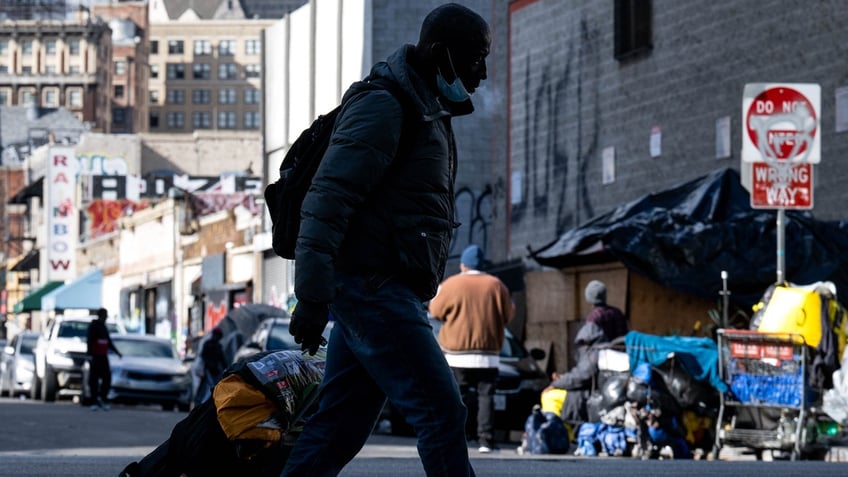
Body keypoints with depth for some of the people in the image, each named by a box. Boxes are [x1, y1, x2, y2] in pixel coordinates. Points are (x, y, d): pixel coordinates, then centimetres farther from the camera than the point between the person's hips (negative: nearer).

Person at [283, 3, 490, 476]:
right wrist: (312, 297, -25)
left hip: (380, 292, 10)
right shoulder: (384, 107, -13)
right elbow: (327, 200, -20)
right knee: (442, 412, -10)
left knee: (340, 426, 8)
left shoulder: (427, 113, 20)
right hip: (372, 289, -10)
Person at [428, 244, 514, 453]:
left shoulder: (451, 285, -4)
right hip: (488, 355, 1)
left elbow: (436, 311, 3)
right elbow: (508, 314, 6)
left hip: (457, 353, -1)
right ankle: (486, 440, -6)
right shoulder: (496, 285, 2)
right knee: (486, 397, 2)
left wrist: (436, 295, 23)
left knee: (458, 398, 2)